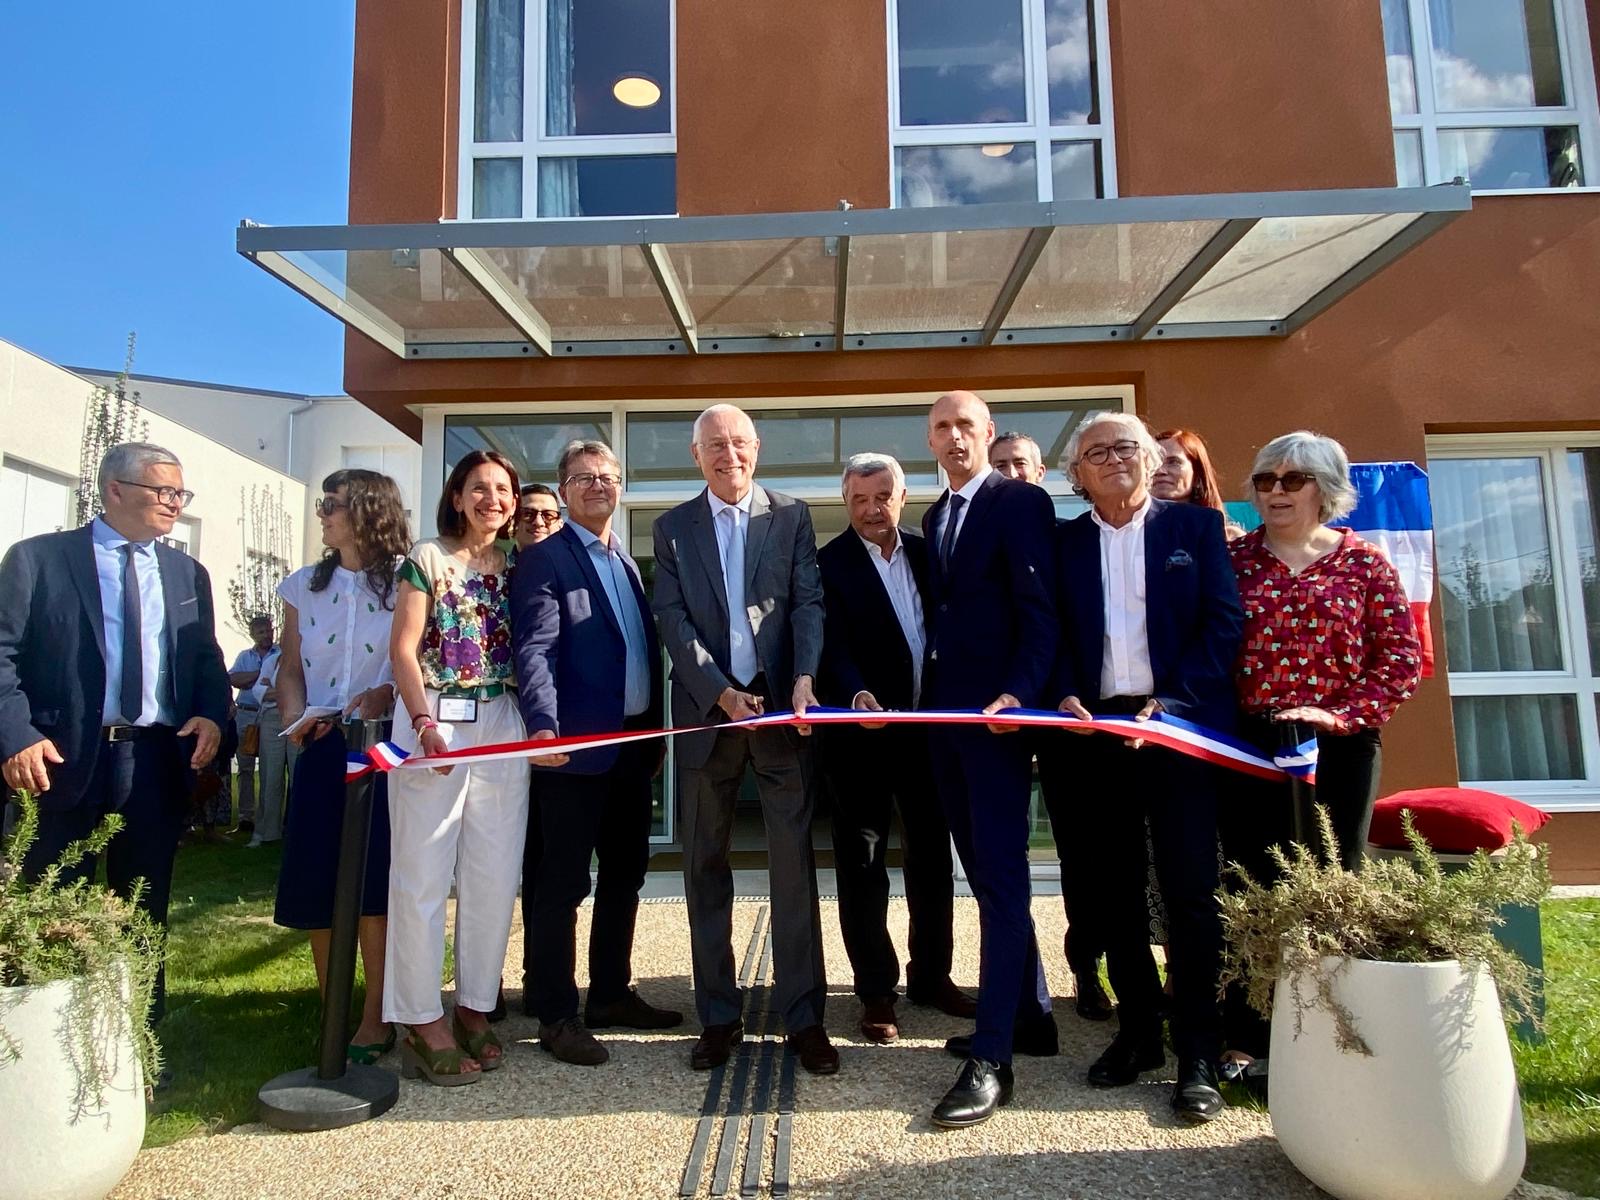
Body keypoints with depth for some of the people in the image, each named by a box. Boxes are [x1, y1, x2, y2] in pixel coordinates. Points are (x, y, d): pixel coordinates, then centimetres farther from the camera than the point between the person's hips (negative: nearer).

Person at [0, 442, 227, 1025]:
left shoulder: (188, 573, 13)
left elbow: (208, 658, 13)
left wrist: (212, 714, -5)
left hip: (158, 764, 4)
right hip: (63, 760, -3)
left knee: (146, 912, 12)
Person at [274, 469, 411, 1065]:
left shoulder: (404, 585, -1)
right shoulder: (305, 586, 12)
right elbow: (290, 667, 13)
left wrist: (386, 694, -21)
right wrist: (294, 716, -6)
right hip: (319, 748, 4)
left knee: (375, 882, -3)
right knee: (316, 882, 6)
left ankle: (375, 1018, 9)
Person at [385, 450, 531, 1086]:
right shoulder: (428, 558, 2)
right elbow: (403, 648, -4)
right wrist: (424, 722, -16)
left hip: (502, 728, 4)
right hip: (435, 725, -3)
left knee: (495, 877, 6)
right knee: (422, 876, 0)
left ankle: (474, 1008, 19)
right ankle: (423, 1021, 11)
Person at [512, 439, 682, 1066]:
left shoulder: (628, 564, 18)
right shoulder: (545, 560, -6)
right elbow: (535, 651, -17)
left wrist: (657, 731, 13)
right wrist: (543, 725, -32)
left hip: (634, 743, 8)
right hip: (577, 745, -8)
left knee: (625, 873, 15)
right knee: (563, 882, 1)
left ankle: (612, 993, 29)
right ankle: (557, 1015, 13)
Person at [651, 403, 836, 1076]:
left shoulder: (791, 516, 8)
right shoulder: (673, 528, 8)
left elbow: (808, 603, -1)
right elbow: (673, 620, -1)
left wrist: (804, 681, -17)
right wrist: (722, 694, -12)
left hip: (780, 704, -1)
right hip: (706, 710, 1)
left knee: (795, 863, 0)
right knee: (706, 866, 7)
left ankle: (803, 1017, 11)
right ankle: (718, 1016, 20)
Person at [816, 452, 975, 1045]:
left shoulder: (926, 553, 7)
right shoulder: (828, 563, -8)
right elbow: (832, 645, -18)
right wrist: (857, 695, -35)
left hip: (928, 726, 5)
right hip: (860, 731, -5)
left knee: (932, 853, 15)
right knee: (863, 862, 5)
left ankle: (932, 976, 32)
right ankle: (876, 990, 19)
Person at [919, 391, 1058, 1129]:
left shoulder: (1020, 503, -5)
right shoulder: (935, 517, 18)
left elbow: (1040, 611, -13)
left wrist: (1019, 693, -25)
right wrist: (926, 695, 7)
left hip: (998, 709, -8)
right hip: (944, 710, 8)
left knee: (1000, 876, -7)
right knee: (984, 872, 14)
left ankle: (991, 1058, -3)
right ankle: (1028, 1014, 28)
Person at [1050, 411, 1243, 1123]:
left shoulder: (1195, 525, 6)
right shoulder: (1063, 543, 11)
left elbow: (1223, 622, -2)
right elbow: (1053, 634, 8)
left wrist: (1172, 702, -12)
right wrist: (1066, 696, -10)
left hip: (1180, 723, -2)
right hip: (1096, 727, 3)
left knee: (1190, 891, -1)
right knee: (1114, 891, 9)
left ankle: (1198, 1055, 9)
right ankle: (1137, 1032, 22)